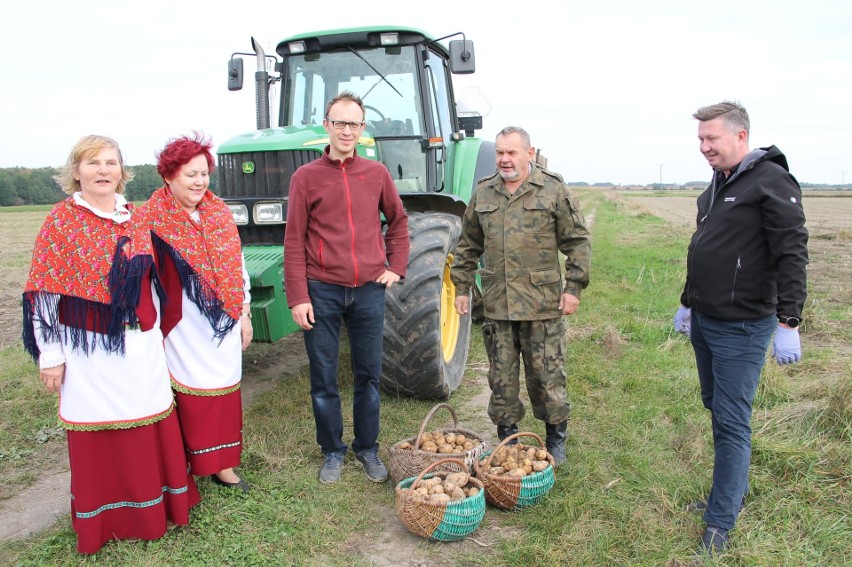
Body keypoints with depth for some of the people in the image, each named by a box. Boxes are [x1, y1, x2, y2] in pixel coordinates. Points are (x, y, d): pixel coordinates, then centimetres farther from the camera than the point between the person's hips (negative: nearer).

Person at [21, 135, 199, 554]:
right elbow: (44, 292, -7)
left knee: (151, 423, 11)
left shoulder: (135, 218, 7)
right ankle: (103, 518, 27)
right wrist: (50, 354, -8)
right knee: (98, 432, 8)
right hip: (90, 348, -4)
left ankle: (154, 503, 30)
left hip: (141, 344, 4)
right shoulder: (61, 220, -6)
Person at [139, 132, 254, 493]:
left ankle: (223, 465, 26)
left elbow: (238, 265, 12)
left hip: (223, 325, 5)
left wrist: (244, 314, 12)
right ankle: (194, 467, 19)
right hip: (185, 329, -5)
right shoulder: (153, 220, -8)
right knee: (191, 395, 3)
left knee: (224, 392, 12)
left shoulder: (219, 211, 6)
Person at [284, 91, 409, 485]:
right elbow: (294, 242, -4)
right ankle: (332, 451, 25)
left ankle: (367, 448, 28)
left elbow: (398, 221, 18)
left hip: (368, 290, 2)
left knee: (368, 375, 11)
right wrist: (298, 297, -8)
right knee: (323, 378, 8)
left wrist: (396, 267, 7)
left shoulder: (377, 174, 5)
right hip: (323, 291, -2)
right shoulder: (305, 177, -2)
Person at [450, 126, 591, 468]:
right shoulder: (483, 193, 10)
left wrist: (573, 287, -6)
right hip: (496, 305, 4)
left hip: (542, 305, -3)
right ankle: (506, 438, 28)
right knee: (502, 378, 12)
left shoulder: (554, 191, -1)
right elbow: (468, 246, 16)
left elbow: (578, 242, 0)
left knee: (546, 375, 6)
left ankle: (556, 439, 26)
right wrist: (462, 286, 12)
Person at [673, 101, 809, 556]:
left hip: (741, 328, -9)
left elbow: (792, 254, -18)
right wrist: (688, 303, 24)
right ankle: (734, 492, 33)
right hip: (704, 322, 9)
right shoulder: (717, 184, 13)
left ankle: (720, 522, 9)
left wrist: (788, 322, -22)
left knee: (731, 423, -2)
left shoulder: (771, 181, -14)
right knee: (716, 410, 17)